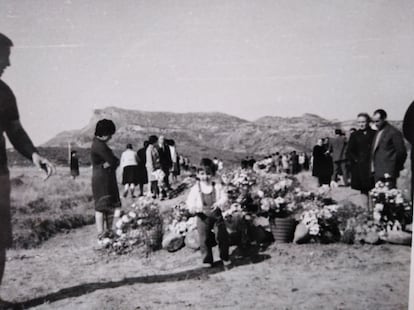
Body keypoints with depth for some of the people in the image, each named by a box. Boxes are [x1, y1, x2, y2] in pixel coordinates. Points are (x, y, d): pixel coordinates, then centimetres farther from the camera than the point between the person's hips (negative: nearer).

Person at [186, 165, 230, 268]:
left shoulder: (217, 186, 3)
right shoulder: (195, 188, 0)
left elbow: (224, 197, -1)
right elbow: (189, 201, -2)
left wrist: (218, 203, -22)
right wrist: (192, 208, -24)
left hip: (216, 214, 1)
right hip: (203, 216, 0)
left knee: (222, 236, 4)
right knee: (204, 239, 4)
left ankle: (225, 258, 23)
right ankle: (207, 260, 20)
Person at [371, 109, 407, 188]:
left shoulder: (394, 132, -9)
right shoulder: (378, 132, 17)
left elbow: (401, 152, -8)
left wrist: (395, 169, -5)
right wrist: (373, 168, 14)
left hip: (388, 173, -8)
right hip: (377, 173, 8)